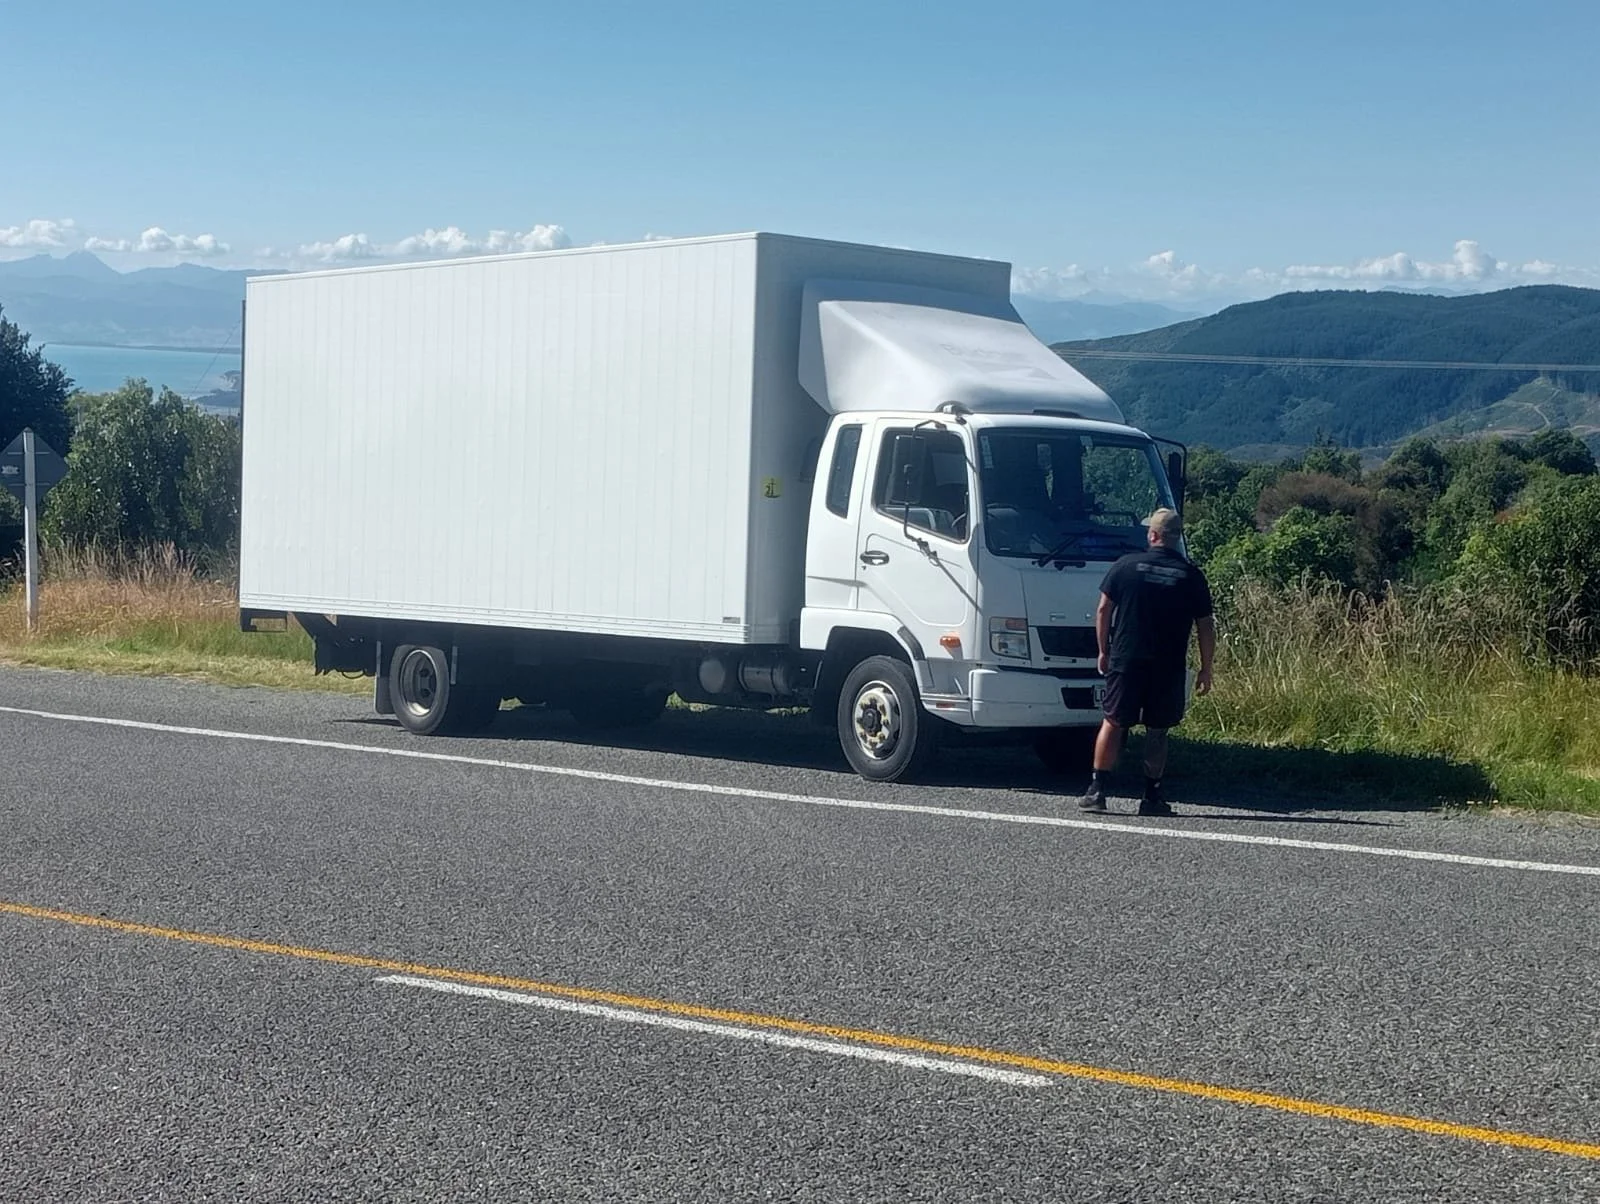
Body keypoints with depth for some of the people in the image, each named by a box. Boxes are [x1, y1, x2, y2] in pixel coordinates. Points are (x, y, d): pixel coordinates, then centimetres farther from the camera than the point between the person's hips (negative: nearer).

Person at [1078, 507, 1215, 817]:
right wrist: (1205, 669, 11)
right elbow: (1206, 628, 3)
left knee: (1113, 724, 5)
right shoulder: (1191, 575, 1)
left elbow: (1103, 611, 2)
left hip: (1125, 660, 0)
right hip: (1169, 666, 0)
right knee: (1157, 731, 7)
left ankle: (1096, 791, 2)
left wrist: (1104, 651, 13)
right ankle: (1152, 797, 8)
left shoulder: (1127, 565, 0)